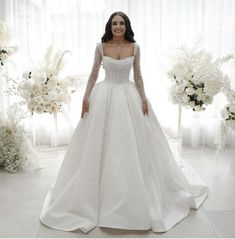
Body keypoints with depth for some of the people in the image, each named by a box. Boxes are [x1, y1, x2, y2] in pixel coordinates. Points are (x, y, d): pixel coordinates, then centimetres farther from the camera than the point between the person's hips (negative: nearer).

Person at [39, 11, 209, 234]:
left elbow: (137, 75, 6)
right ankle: (101, 193, 20)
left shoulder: (134, 47, 3)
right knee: (101, 145, 3)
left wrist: (143, 98, -1)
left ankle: (133, 196, 21)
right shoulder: (101, 47, 1)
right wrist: (86, 97, -3)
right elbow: (93, 73, 4)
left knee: (131, 143, 3)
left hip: (129, 97, 1)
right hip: (105, 96, 0)